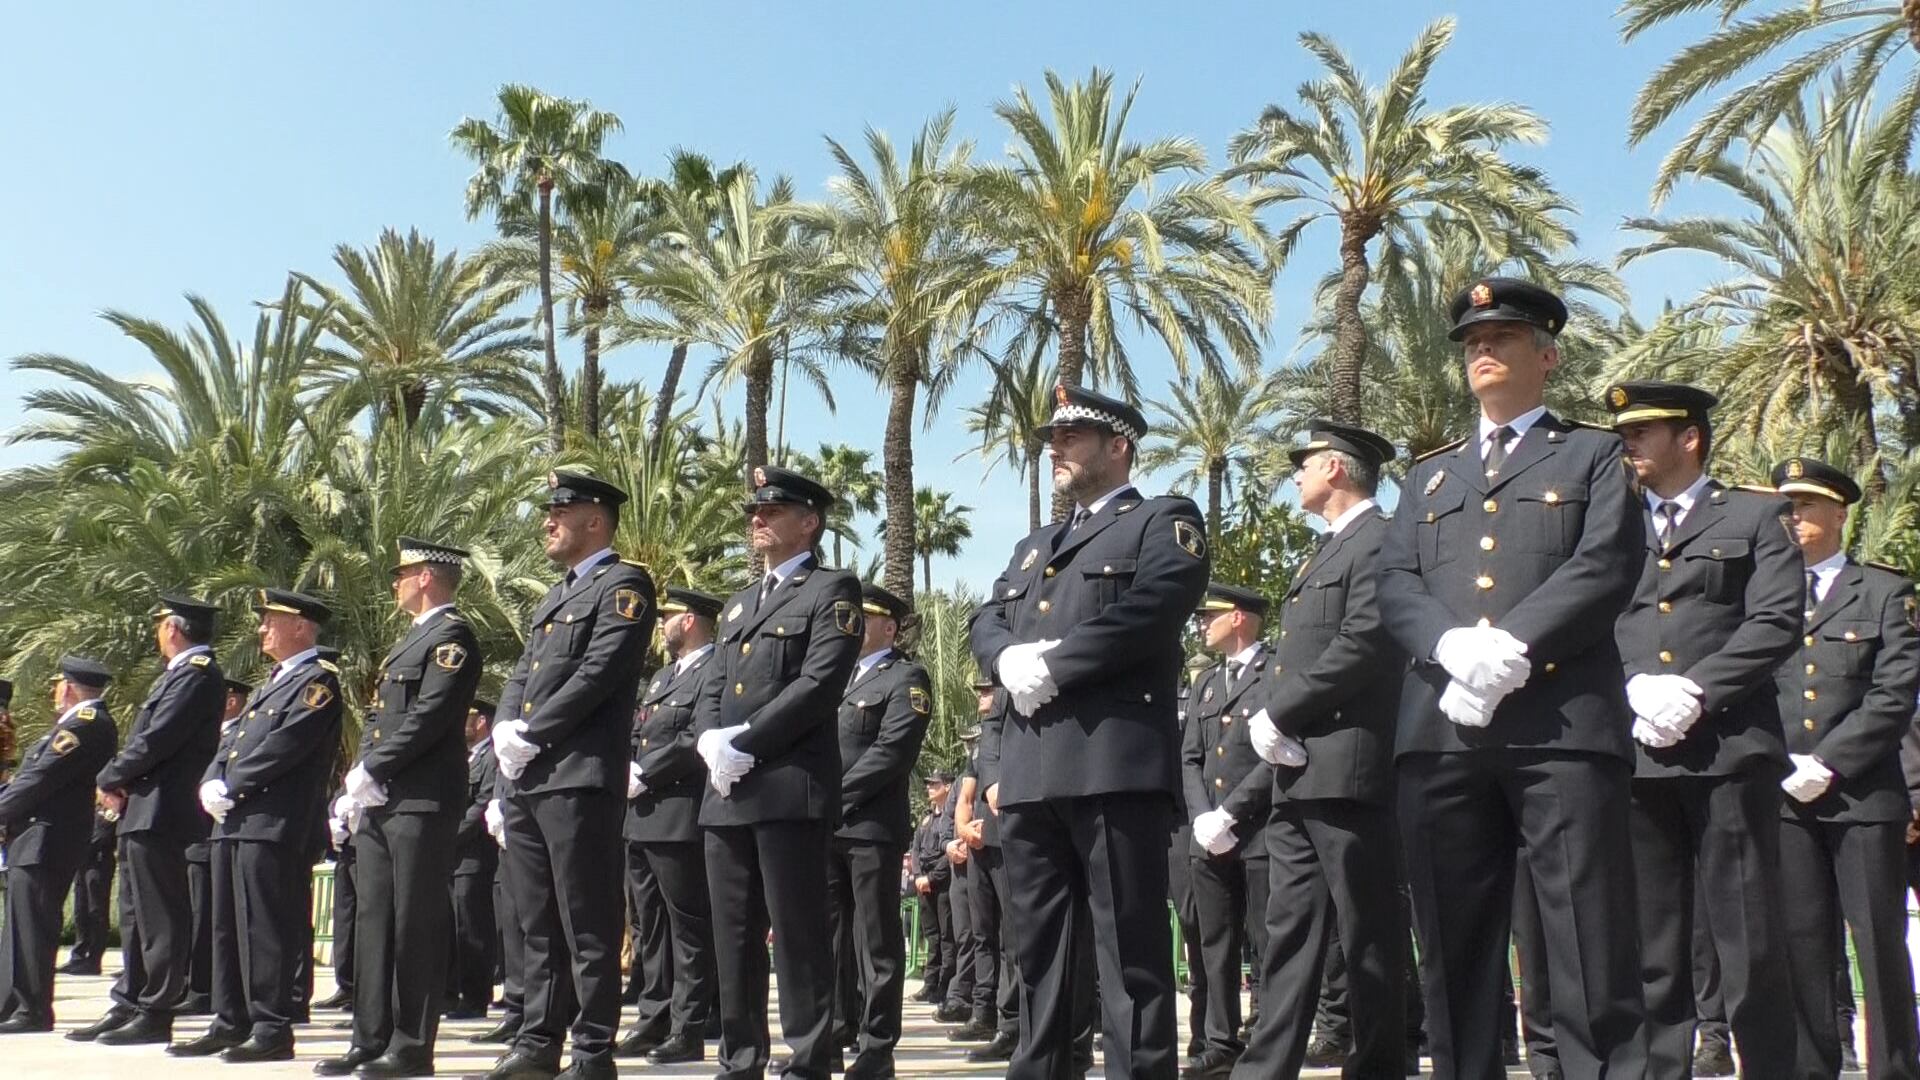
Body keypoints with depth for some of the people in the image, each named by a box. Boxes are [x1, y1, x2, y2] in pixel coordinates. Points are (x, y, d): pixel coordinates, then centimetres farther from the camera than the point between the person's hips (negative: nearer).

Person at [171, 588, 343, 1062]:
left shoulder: (318, 680, -7)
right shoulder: (272, 682, 24)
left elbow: (284, 746, -17)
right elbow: (232, 743, 20)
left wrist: (231, 789, -13)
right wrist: (212, 783, 2)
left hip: (273, 824, -10)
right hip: (234, 821, 10)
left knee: (265, 929, -8)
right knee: (228, 927, 12)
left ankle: (272, 1029, -3)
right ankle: (230, 1023, 19)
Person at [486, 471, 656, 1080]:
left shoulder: (623, 585, -3)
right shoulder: (554, 597, 24)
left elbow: (598, 673, -15)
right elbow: (521, 676, 19)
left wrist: (532, 734, -14)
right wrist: (506, 729, -1)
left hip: (578, 777, -9)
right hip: (524, 780, 9)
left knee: (587, 928, -5)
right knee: (537, 925, 12)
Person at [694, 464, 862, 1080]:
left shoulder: (832, 591, 1)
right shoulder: (738, 605, 25)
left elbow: (820, 682, -12)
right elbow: (713, 691, 20)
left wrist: (745, 742, -14)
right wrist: (711, 742, -2)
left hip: (791, 786, -7)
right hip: (727, 791, 7)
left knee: (797, 931, -5)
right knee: (734, 935, 9)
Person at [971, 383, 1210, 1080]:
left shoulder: (1163, 521, 7)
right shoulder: (1033, 548, 30)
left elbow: (1150, 610, -11)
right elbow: (986, 622, 19)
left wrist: (1051, 667, -10)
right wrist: (1011, 659, -5)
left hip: (1115, 760, -7)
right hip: (1028, 770, 7)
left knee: (1130, 946, -7)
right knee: (1037, 948, 10)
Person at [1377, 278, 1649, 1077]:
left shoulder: (1594, 455, 15)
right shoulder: (1429, 474, 26)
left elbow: (1609, 566, -2)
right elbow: (1395, 584, 11)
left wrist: (1512, 646, -16)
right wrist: (1454, 645, -11)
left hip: (1563, 724, -3)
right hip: (1442, 732, 4)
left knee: (1592, 945, -5)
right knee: (1454, 948, 5)